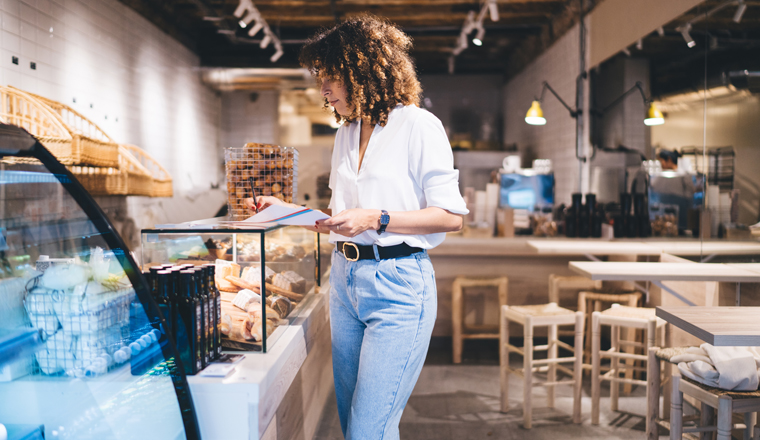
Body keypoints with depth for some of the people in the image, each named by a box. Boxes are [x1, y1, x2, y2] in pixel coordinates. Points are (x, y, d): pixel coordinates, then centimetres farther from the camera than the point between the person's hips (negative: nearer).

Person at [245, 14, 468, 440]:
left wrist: (377, 219, -18)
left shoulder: (418, 126, -6)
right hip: (345, 278, 8)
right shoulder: (346, 133, 17)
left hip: (397, 283, -7)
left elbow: (451, 216, -10)